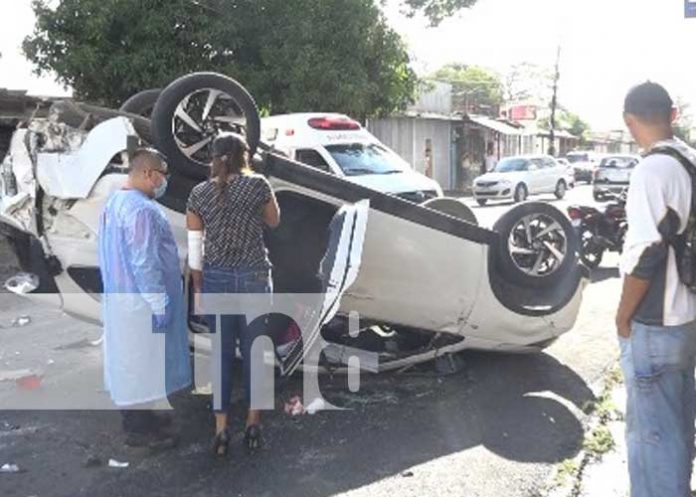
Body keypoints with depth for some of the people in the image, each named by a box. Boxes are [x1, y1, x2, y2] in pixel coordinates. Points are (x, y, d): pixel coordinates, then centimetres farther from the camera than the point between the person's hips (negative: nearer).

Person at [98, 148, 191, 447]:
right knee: (140, 361, 0)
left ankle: (135, 417, 30)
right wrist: (160, 303, -21)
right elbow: (145, 262, -25)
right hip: (140, 300, -10)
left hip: (118, 296, 10)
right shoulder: (141, 209, -22)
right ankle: (138, 429, 11)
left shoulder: (115, 202, 11)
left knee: (128, 361, 17)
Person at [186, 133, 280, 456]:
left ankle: (221, 430, 13)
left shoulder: (199, 194, 1)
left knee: (220, 354, 9)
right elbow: (274, 222, 12)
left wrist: (198, 286, 12)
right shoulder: (257, 185, -5)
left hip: (215, 280, 2)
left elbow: (194, 248, 1)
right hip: (254, 278, -2)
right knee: (254, 352, 10)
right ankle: (253, 424, 20)